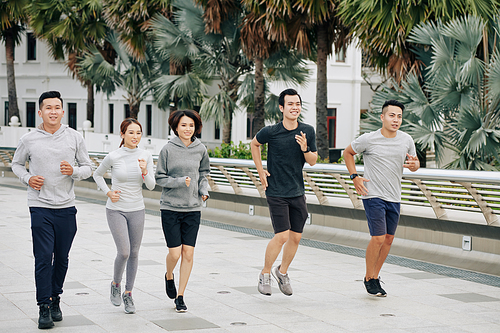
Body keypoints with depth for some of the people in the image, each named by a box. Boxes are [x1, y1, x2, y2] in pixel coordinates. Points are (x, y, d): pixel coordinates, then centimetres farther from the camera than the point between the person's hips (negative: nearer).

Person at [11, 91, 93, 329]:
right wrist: (27, 178, -4)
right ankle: (44, 307, 1)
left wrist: (73, 171, -12)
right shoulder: (29, 140, 0)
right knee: (43, 258, -7)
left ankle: (55, 300, 28)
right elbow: (16, 164, 16)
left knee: (62, 259, 10)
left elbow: (88, 168, 9)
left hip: (66, 207, 2)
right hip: (40, 207, -2)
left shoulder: (75, 138, 3)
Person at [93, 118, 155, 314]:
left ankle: (128, 294, 22)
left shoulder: (146, 156, -2)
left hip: (137, 211, 3)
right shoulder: (114, 157, -9)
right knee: (124, 252, -12)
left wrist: (144, 172, -21)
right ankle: (116, 284, 15)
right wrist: (108, 193, -4)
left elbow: (151, 186, -3)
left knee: (134, 253, 8)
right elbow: (97, 174, 8)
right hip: (116, 210, -3)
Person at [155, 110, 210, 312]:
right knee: (175, 253, -4)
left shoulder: (200, 149, 3)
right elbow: (160, 178, -2)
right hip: (170, 208, -2)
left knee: (188, 252, -1)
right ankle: (169, 277, 31)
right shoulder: (168, 150, -6)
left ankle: (180, 296, 12)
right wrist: (180, 182, -16)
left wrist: (204, 191, 0)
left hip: (193, 207, 3)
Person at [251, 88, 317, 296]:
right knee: (282, 236, -12)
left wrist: (305, 149, -15)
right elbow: (254, 144, 11)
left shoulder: (308, 131, -1)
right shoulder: (271, 132, -10)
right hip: (276, 192, -4)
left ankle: (282, 272, 31)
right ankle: (265, 274, 9)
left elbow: (313, 162, 6)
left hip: (297, 192, 4)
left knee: (296, 237, 7)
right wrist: (261, 171, 6)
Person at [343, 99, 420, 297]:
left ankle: (375, 276, 25)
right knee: (378, 238, -12)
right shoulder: (368, 140, -9)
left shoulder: (406, 140, 3)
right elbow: (348, 153, 7)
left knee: (388, 238, 8)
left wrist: (414, 164, -9)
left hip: (394, 198, 5)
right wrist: (354, 177, -3)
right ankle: (369, 279, 7)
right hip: (373, 196, -5)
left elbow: (414, 164, 16)